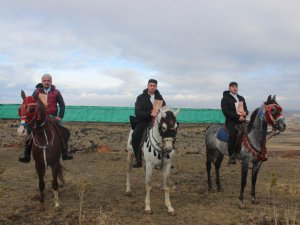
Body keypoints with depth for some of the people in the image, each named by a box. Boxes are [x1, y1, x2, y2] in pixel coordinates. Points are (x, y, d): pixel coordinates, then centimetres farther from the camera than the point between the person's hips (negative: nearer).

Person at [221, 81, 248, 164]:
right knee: (233, 134, -26)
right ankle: (231, 156, -21)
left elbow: (245, 108, 25)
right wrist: (238, 117, -16)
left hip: (242, 120, 7)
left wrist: (245, 112, -1)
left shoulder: (241, 98, 22)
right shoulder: (225, 98, 2)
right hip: (231, 121, -6)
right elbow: (226, 112, -9)